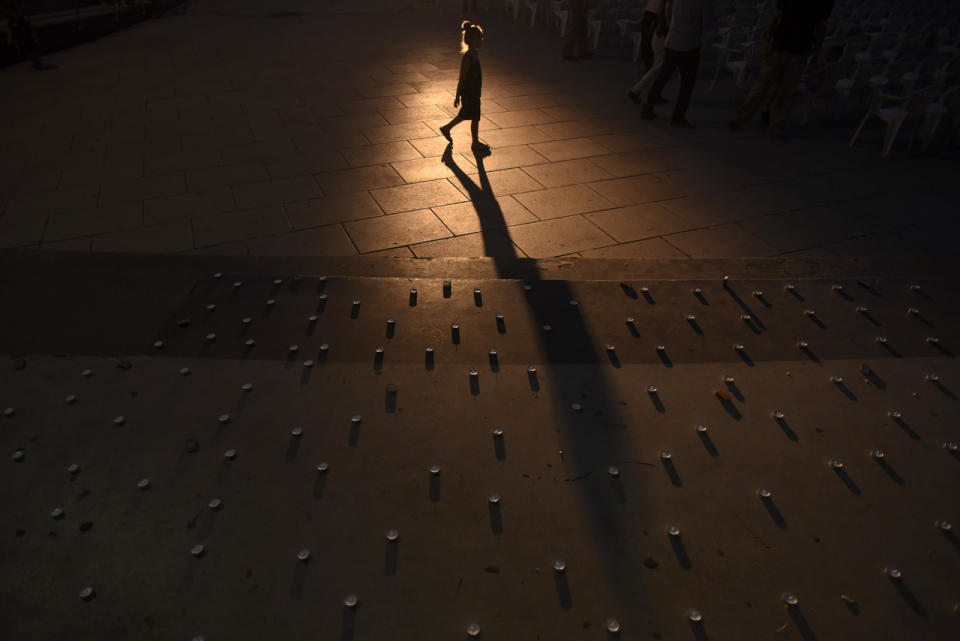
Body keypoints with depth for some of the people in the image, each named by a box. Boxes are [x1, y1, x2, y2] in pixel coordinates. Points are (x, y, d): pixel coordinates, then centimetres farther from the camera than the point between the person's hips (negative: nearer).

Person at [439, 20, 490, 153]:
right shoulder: (468, 58, -24)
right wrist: (457, 96, -16)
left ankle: (446, 128, 38)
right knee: (475, 118, 4)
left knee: (464, 114, 22)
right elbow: (461, 79, -20)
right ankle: (476, 143, 20)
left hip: (474, 92, 9)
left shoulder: (474, 54, 5)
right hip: (469, 94, -9)